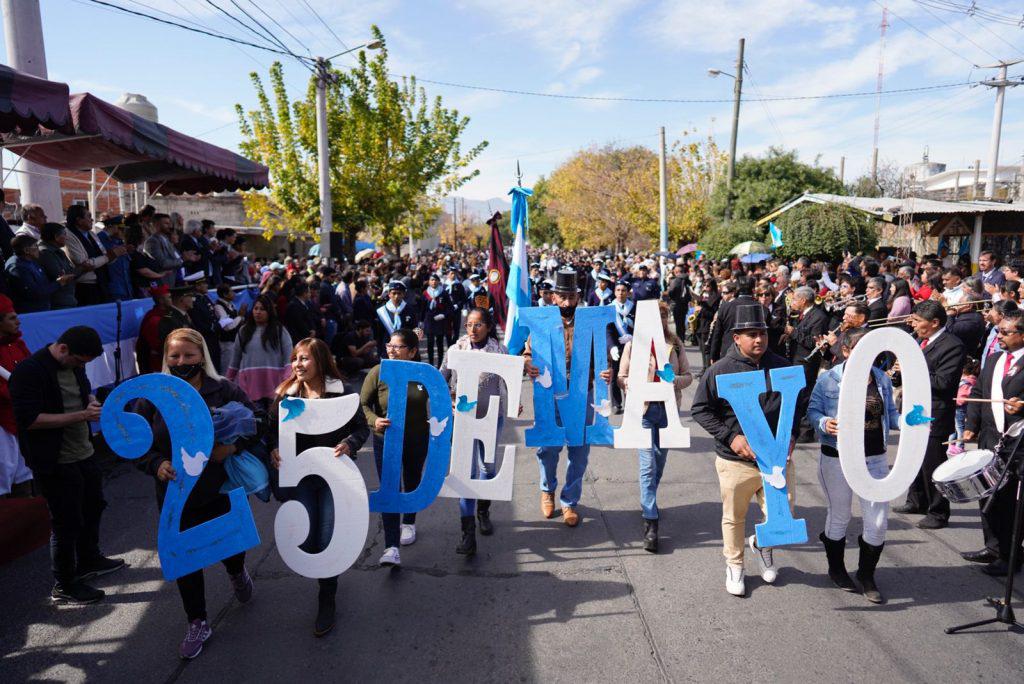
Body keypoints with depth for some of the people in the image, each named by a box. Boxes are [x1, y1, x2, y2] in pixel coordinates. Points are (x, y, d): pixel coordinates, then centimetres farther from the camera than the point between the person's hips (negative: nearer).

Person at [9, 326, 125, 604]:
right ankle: (64, 586, 22)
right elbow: (28, 420, -25)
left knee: (93, 507, 24)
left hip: (85, 454, 9)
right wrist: (80, 416, -27)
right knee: (67, 523, 3)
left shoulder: (74, 364, 4)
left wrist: (92, 402, -1)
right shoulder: (29, 371, -20)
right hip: (56, 463, -8)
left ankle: (89, 561, 46)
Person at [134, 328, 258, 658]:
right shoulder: (152, 397, -4)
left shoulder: (225, 390, -9)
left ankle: (237, 573, 54)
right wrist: (156, 464, -18)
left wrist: (234, 446, -22)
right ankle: (197, 624, 34)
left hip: (223, 491, -1)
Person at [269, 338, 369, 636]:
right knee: (305, 540, 4)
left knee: (328, 538, 0)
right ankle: (327, 575, 39)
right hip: (299, 475, 3)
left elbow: (362, 427, -3)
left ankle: (327, 600, 23)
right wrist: (274, 448, -15)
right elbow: (273, 429, 5)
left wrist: (350, 444, -23)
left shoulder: (341, 392, -9)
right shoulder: (285, 394, -1)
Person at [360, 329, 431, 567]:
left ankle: (409, 523, 47)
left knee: (412, 482, 21)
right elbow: (363, 404, -11)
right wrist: (374, 420, -28)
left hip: (417, 440, 2)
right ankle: (391, 548, -5)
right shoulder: (378, 373, -14)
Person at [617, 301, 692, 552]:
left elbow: (688, 375, 9)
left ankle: (648, 503, 39)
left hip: (668, 409, 3)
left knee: (660, 462, 15)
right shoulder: (633, 343, 0)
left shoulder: (675, 344, 6)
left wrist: (677, 381, -13)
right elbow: (621, 376, 2)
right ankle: (650, 522, -5)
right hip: (642, 409, -3)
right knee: (648, 464, -9)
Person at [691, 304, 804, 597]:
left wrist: (792, 434, -2)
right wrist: (730, 437, -15)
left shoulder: (782, 367, 0)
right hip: (736, 462, -2)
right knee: (734, 518, 13)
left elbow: (799, 403, 13)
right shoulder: (719, 370, -10)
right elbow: (700, 410, -6)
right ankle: (734, 565, 38)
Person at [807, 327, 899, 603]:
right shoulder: (828, 380, -10)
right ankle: (836, 569, 37)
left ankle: (866, 575, 27)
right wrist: (824, 424, -26)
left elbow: (890, 414, 10)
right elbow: (812, 411, -6)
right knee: (839, 517, 13)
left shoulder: (883, 379, 3)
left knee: (878, 521, 4)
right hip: (838, 458, -3)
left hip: (875, 458, 4)